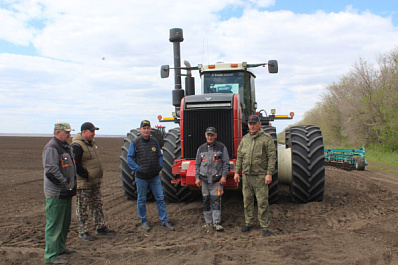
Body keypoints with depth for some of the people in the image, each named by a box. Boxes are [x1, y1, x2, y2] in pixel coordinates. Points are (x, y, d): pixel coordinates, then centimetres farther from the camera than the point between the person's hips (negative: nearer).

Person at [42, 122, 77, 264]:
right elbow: (51, 171, -24)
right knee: (54, 224, -2)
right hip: (56, 194, -10)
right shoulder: (51, 148, -17)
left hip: (66, 192, 10)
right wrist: (65, 184, -19)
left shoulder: (66, 147, 14)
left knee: (65, 222, 20)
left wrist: (72, 185, 15)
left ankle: (60, 248, 35)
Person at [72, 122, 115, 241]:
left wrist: (99, 175, 14)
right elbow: (75, 164, -22)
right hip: (83, 183, -9)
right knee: (82, 209, 3)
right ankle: (83, 232, 14)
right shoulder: (77, 145, -17)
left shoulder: (91, 143, 12)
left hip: (95, 182, 9)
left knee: (97, 206, 16)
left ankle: (101, 227, 26)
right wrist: (86, 175, -19)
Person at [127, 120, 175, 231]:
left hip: (155, 176, 3)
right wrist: (138, 169, -13)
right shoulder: (135, 143, -5)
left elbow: (160, 155, 17)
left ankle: (164, 221, 12)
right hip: (141, 177, -3)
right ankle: (144, 222, 24)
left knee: (160, 198, 3)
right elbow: (129, 158, -4)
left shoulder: (155, 141, 6)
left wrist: (160, 166, 2)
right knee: (141, 200, 8)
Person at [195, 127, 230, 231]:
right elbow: (197, 164, 14)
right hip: (204, 179, 4)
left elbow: (226, 163, 1)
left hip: (217, 179, -3)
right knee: (206, 200, 8)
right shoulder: (201, 148, 11)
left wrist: (224, 176, -8)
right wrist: (197, 177, 7)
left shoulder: (221, 147, 1)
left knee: (216, 200, -7)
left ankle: (216, 223, -2)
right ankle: (208, 221, 18)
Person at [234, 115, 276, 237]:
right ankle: (249, 223, 26)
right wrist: (237, 172, 10)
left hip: (260, 176, -5)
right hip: (246, 175, 5)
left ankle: (265, 227, 7)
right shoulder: (245, 139, 12)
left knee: (262, 202, -3)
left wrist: (269, 173, -14)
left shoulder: (267, 138, -4)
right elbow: (239, 157, 15)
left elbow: (272, 157, -7)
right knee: (247, 201, 12)